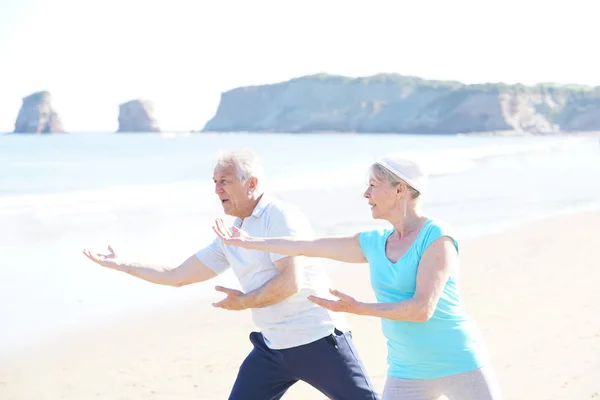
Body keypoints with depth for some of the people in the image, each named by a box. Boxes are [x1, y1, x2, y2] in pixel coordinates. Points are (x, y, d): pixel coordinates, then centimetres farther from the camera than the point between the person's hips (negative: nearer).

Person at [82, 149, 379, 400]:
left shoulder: (280, 216, -11)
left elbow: (290, 282, -19)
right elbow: (176, 277, 16)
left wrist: (244, 301, -7)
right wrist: (119, 265, 18)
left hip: (319, 339, -7)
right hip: (272, 348, 7)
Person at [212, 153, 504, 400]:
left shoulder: (436, 236, -13)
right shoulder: (373, 243, 6)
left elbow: (422, 308, -22)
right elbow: (306, 246, 14)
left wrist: (357, 308, -20)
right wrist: (250, 242, 19)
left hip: (459, 366, -6)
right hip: (407, 373, 6)